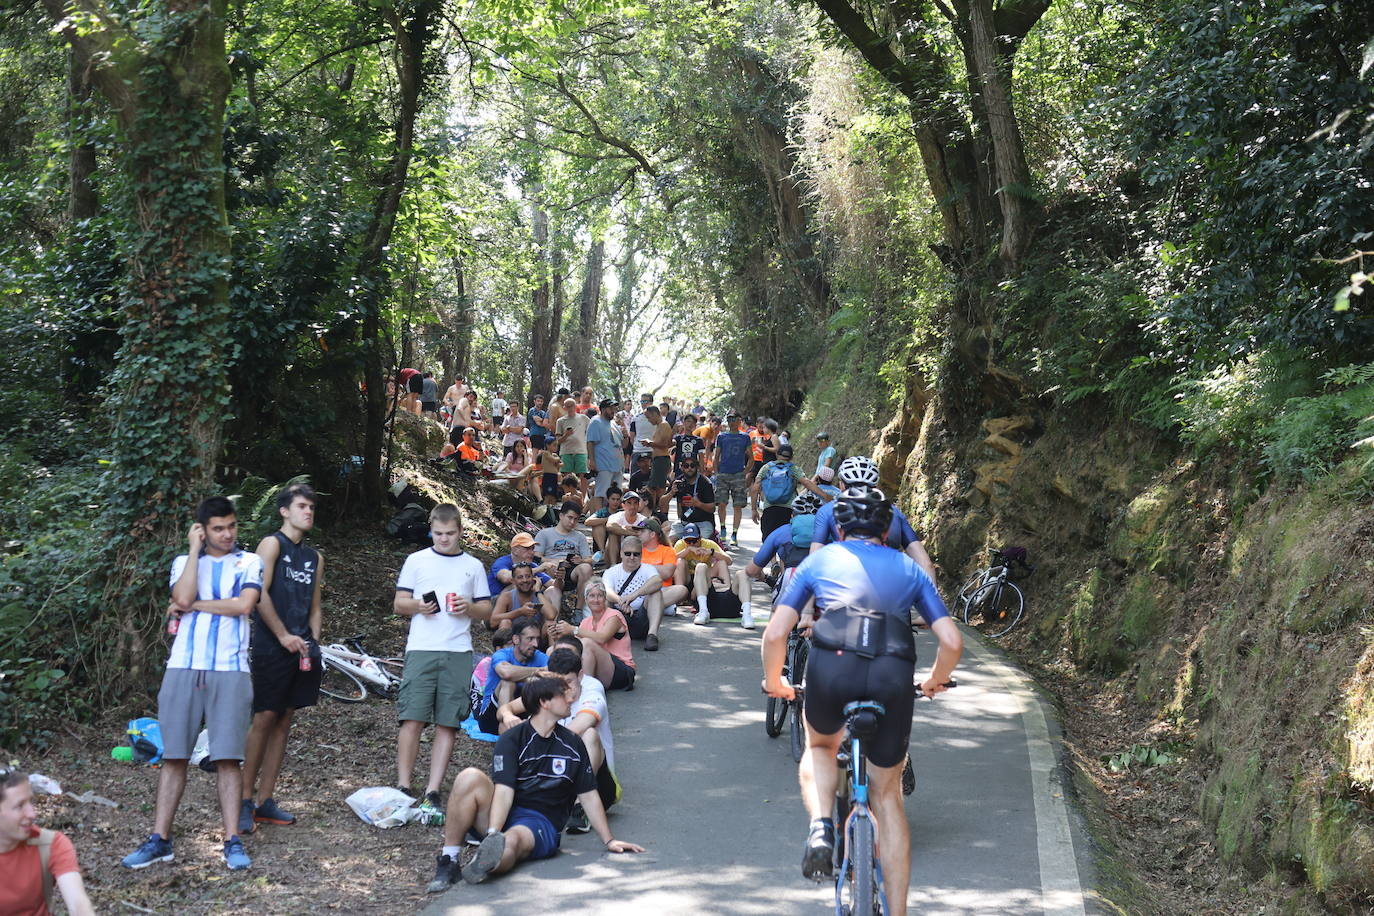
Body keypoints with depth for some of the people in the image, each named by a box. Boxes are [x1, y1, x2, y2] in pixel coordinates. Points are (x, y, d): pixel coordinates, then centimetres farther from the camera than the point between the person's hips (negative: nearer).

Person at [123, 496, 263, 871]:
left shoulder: (249, 562, 9)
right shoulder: (184, 562, 14)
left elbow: (244, 605, -9)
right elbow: (183, 598, -8)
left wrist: (195, 605, -3)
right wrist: (194, 549, -2)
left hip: (230, 671, -2)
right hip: (183, 668, 2)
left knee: (227, 757, -4)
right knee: (174, 756, 2)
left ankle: (232, 841, -2)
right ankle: (159, 840, 7)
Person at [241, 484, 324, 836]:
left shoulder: (314, 557, 18)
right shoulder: (272, 544, -2)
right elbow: (260, 594, -11)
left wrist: (312, 644, 7)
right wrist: (284, 636, -13)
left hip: (301, 650, 7)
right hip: (271, 648, -6)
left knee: (284, 721, 6)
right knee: (264, 719, -9)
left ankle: (266, 801, 10)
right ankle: (245, 800, -4)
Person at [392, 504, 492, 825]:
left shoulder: (473, 566, 16)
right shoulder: (416, 561, 13)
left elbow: (487, 610, 17)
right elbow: (399, 604, 11)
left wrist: (469, 607, -5)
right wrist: (418, 605, -10)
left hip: (458, 653, 1)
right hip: (421, 650, -1)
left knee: (447, 725, -2)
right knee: (412, 720, -9)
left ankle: (432, 793, 1)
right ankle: (403, 789, -4)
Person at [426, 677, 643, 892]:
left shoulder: (572, 745, 12)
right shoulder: (511, 740, -1)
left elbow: (589, 796, 17)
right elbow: (504, 791, -13)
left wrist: (609, 841, 14)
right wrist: (492, 835, -28)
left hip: (542, 824, 1)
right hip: (502, 817, 0)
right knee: (470, 777, -29)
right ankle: (448, 861, -27)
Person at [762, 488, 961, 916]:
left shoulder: (820, 560, 24)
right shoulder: (909, 568, 27)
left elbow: (775, 634, 15)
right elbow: (952, 641, 17)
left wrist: (774, 682, 32)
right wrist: (935, 681, 36)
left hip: (833, 665, -1)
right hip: (894, 675, 1)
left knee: (820, 747, 32)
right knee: (887, 793, 18)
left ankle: (821, 828, 5)